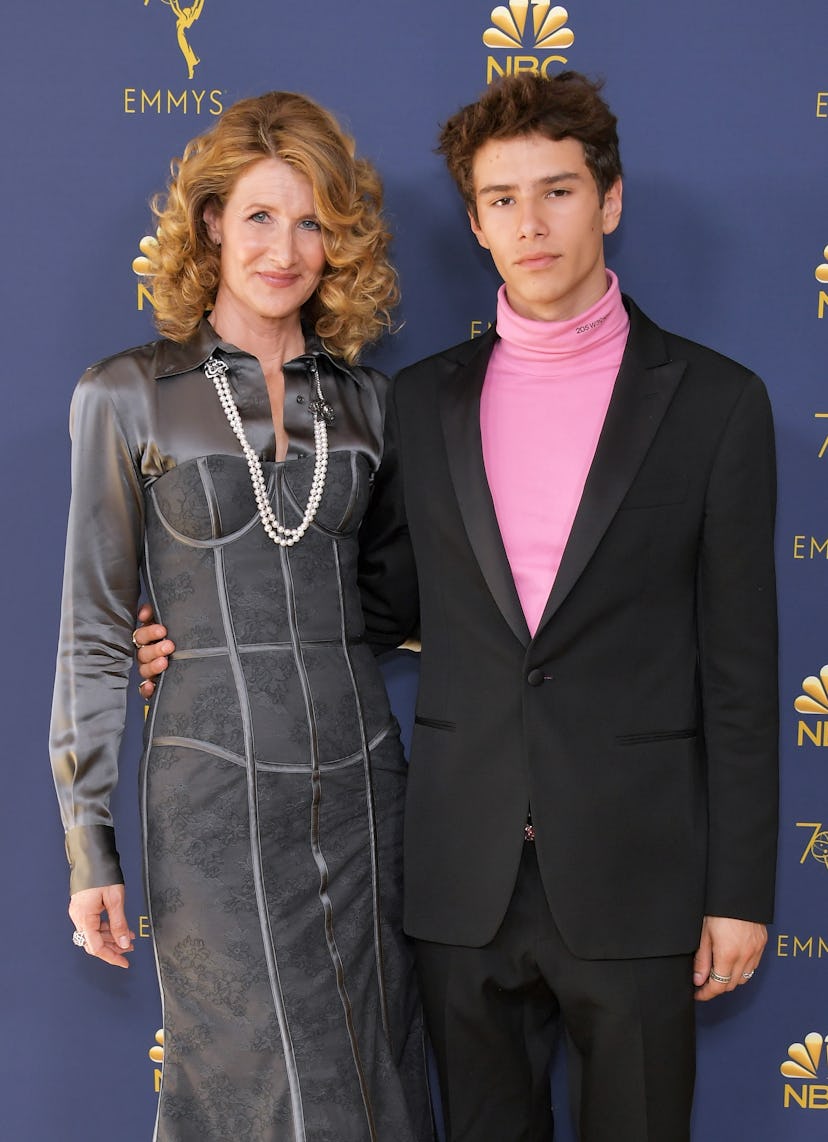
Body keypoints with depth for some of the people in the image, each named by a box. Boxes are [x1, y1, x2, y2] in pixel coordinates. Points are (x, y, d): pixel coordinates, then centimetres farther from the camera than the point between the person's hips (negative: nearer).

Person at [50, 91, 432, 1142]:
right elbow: (94, 630, -1)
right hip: (215, 789, -4)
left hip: (359, 780, 4)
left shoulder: (363, 400, 9)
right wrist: (88, 846, -3)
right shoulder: (128, 396, -1)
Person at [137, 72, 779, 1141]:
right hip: (463, 875, 3)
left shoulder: (714, 401, -2)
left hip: (632, 873, -2)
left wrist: (740, 890, -3)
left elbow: (738, 662, -2)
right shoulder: (422, 400, 7)